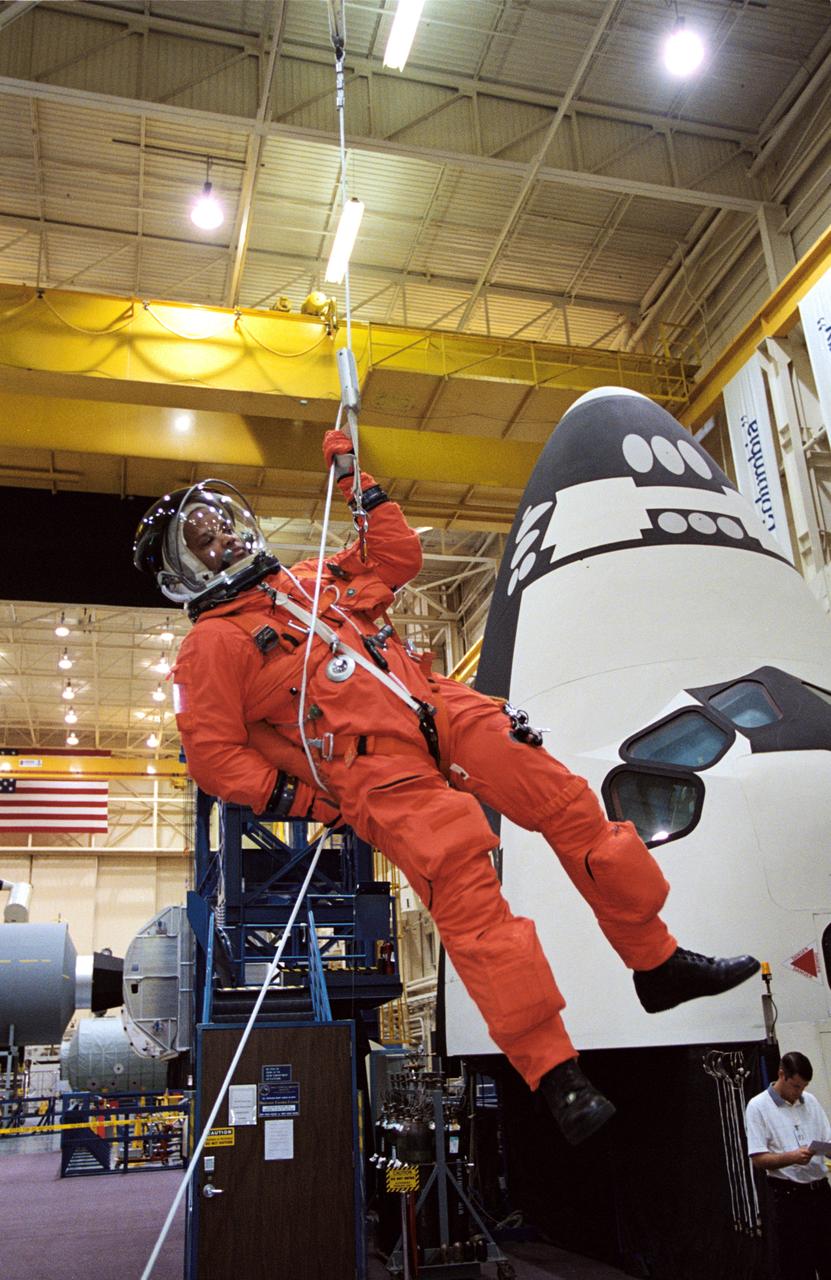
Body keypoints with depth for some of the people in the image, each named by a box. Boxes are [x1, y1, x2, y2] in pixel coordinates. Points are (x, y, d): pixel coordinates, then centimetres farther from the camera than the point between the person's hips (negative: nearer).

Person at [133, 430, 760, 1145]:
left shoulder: (308, 579, 25)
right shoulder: (210, 645, 7)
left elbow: (398, 557, 31)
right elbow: (213, 755, 1)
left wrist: (359, 485, 27)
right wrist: (295, 800, -7)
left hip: (438, 709, 6)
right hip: (374, 768, -6)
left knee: (570, 803, -3)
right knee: (467, 894, -22)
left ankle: (658, 963, 10)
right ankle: (556, 1075, -15)